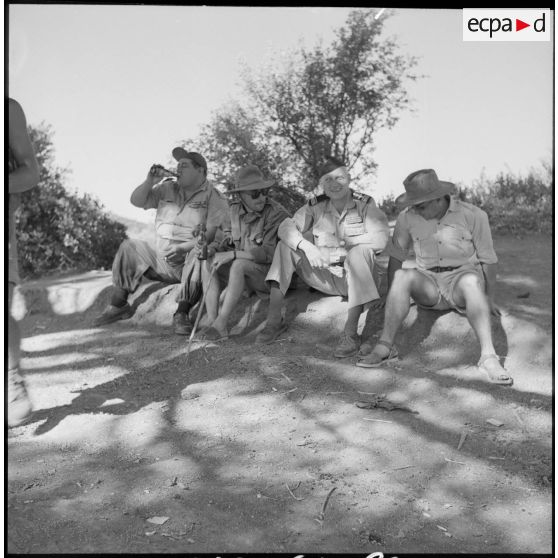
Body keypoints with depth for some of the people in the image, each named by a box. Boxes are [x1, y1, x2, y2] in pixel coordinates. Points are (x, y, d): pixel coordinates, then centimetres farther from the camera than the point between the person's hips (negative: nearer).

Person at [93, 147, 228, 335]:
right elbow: (136, 201, 8)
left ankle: (181, 313, -30)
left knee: (201, 252, -35)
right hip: (163, 263, 5)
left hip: (190, 263, -5)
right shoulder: (167, 188, 13)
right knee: (129, 247, -3)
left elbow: (213, 236, -15)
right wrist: (150, 181, -8)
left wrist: (182, 247, -27)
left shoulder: (214, 198, -4)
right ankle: (118, 305, 2)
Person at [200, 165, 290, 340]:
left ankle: (221, 323, -32)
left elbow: (270, 253, -23)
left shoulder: (277, 213, -17)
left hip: (271, 273, -6)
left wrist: (233, 254, -27)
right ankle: (212, 322, -25)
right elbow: (225, 238, 9)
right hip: (244, 273, 7)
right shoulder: (235, 210, 3)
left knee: (239, 265, -34)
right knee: (208, 263, -15)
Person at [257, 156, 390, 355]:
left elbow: (381, 238, -19)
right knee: (285, 245, -11)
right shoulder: (316, 206, 3)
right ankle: (274, 320, -17)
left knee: (360, 252, -34)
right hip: (324, 276, 3)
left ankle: (351, 333, -36)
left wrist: (345, 243, -20)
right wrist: (307, 246, -28)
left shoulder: (365, 204, -4)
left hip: (356, 279, -3)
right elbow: (286, 227, -11)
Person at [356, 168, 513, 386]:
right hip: (428, 284, 2)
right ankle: (384, 347, -35)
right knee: (402, 276, -29)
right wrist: (393, 298, 1)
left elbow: (488, 259, 2)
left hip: (460, 280, -2)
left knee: (471, 281, -37)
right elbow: (395, 257, 7)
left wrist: (489, 298, 0)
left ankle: (488, 356, -45)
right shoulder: (408, 218, 0)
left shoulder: (472, 215, -5)